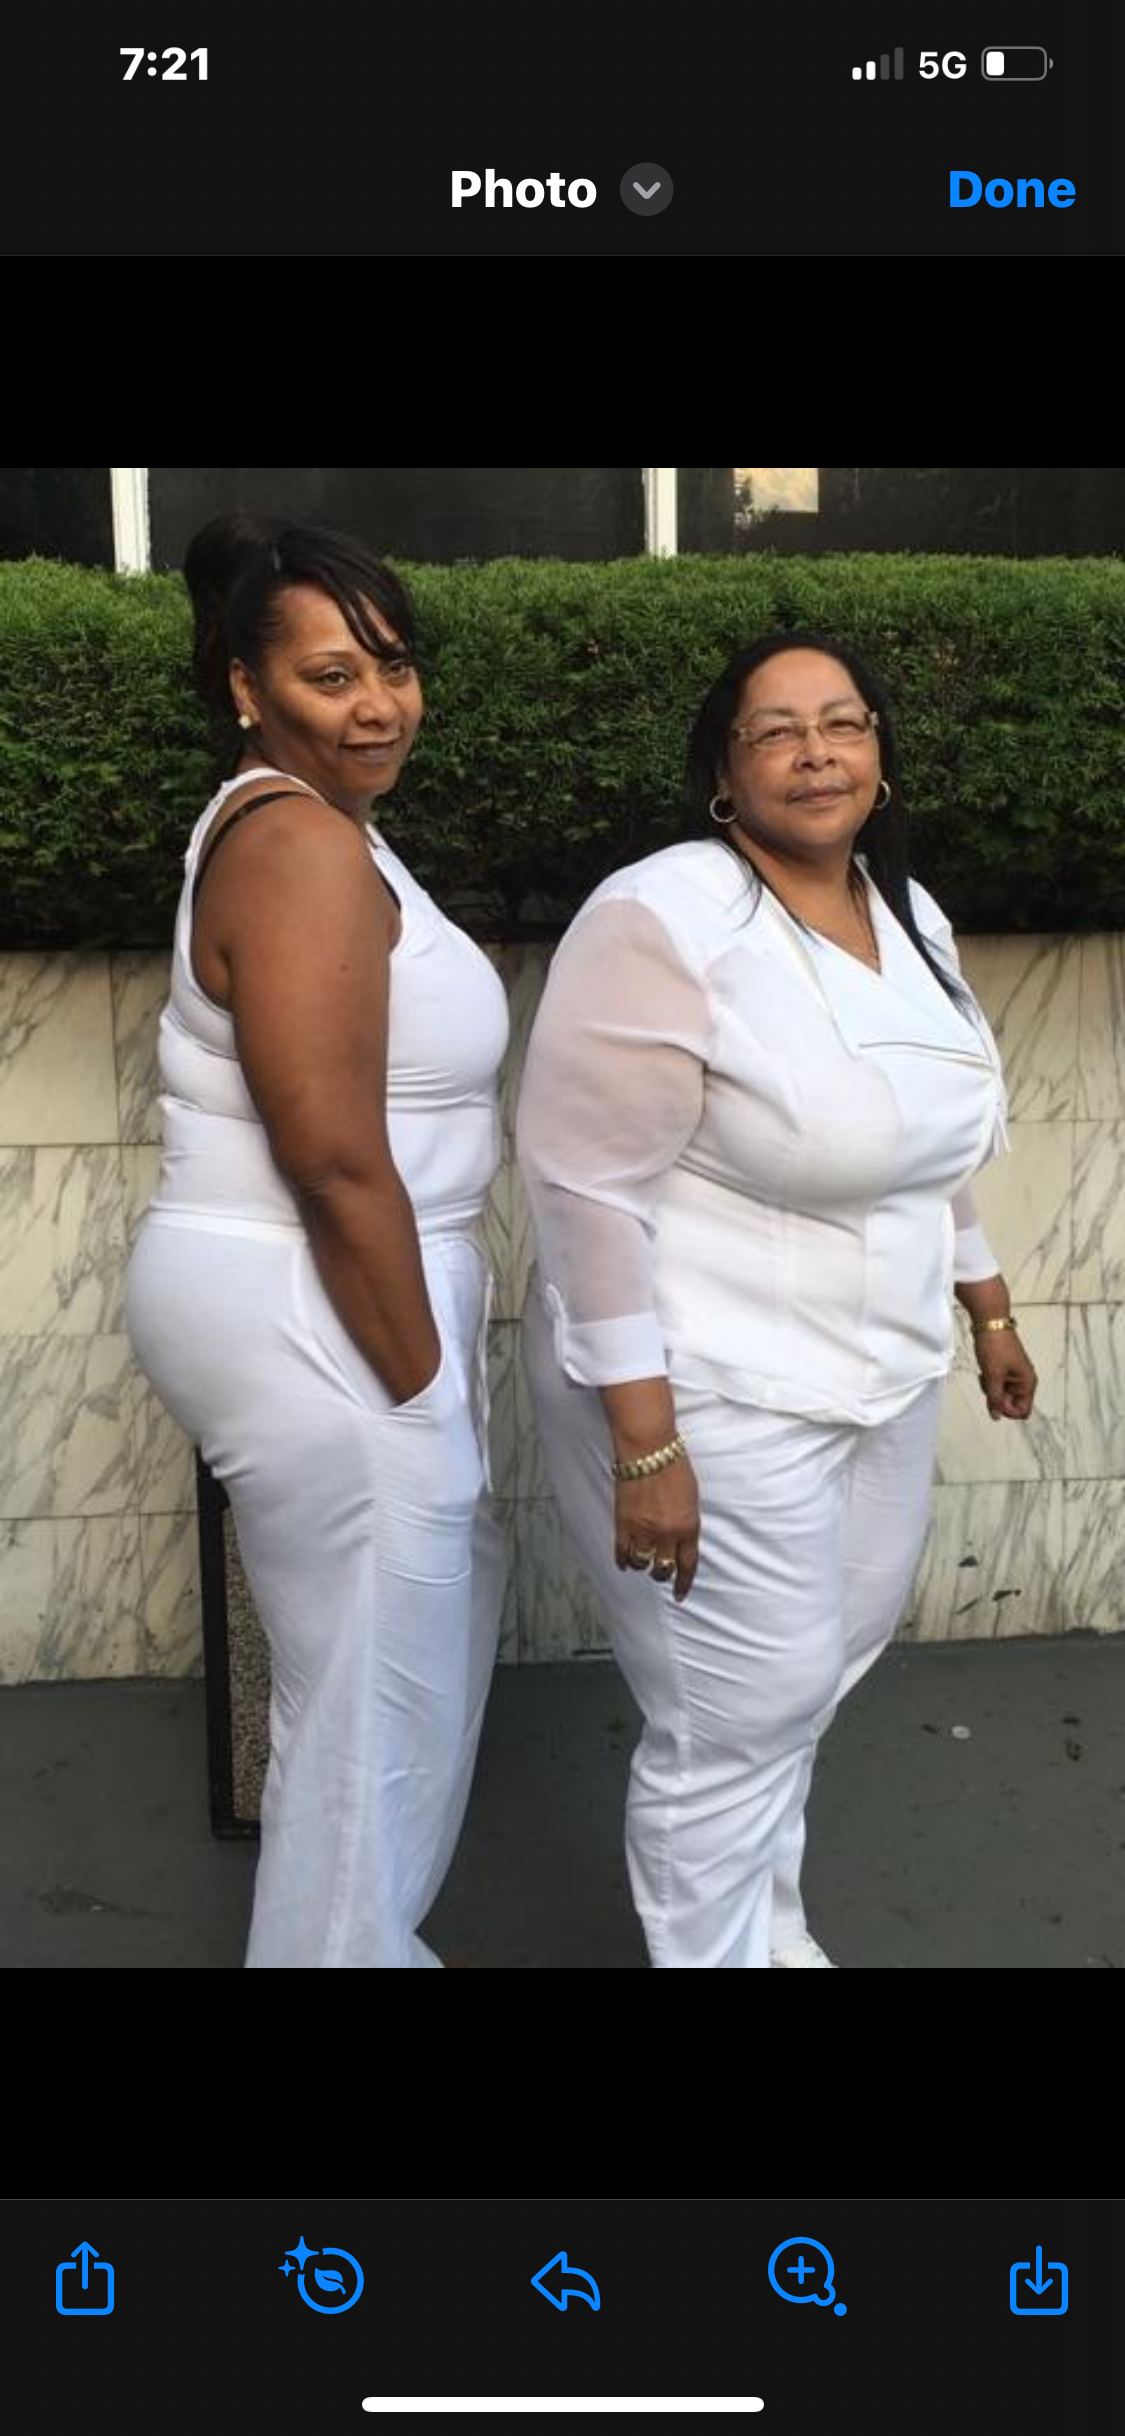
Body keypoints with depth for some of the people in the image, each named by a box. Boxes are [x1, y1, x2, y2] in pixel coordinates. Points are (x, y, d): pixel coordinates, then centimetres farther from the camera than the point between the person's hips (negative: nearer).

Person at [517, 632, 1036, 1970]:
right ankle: (718, 1952, 32)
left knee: (811, 1674, 22)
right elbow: (585, 1186, -22)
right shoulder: (661, 923, -20)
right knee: (738, 1719, 5)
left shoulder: (909, 914, 6)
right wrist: (645, 1442, -23)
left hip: (879, 1378, 8)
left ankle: (767, 1921, 47)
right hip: (715, 1400, -8)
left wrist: (987, 1306, 21)